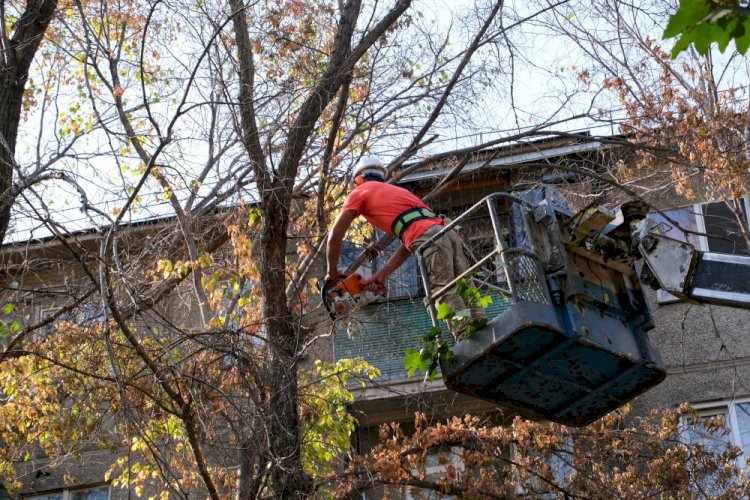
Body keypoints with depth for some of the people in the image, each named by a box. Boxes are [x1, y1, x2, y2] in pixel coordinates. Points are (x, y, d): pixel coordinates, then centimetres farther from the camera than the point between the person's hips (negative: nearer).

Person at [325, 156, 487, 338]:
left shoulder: (359, 193, 21)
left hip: (429, 238, -7)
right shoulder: (397, 191, 40)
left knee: (445, 294, -15)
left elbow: (335, 236, 14)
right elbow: (408, 243, 33)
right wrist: (382, 274, 32)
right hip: (448, 232, 7)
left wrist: (333, 273, 27)